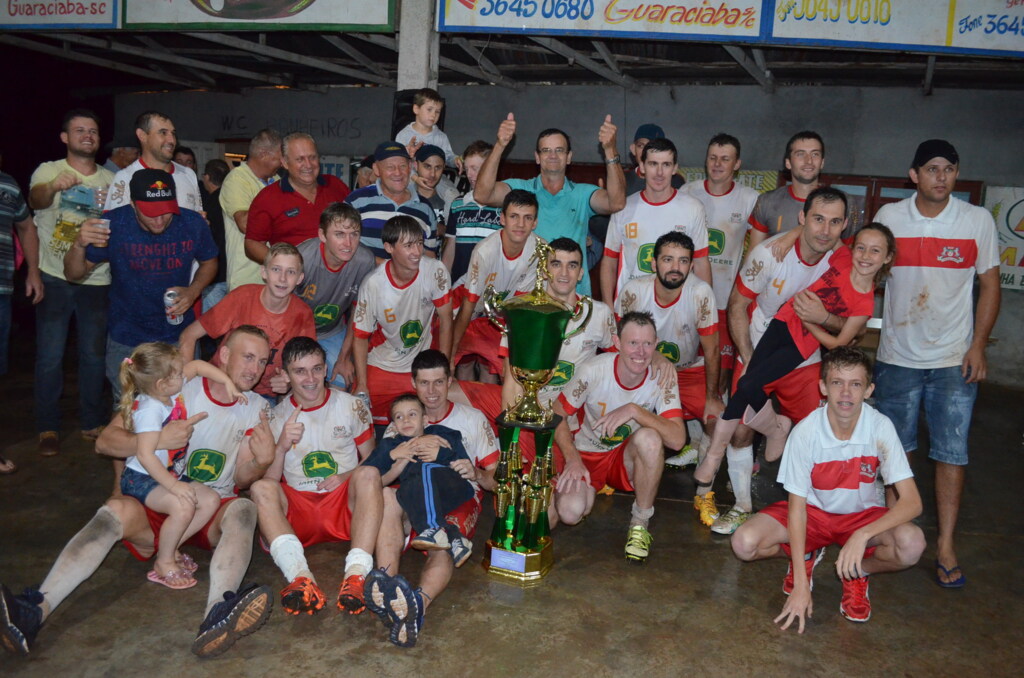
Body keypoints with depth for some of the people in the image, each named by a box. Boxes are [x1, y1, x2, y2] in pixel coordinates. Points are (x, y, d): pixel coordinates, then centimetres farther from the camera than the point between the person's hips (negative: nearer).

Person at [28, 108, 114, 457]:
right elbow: (35, 199, -24)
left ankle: (92, 422, 23)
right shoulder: (49, 171, -1)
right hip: (55, 278, -3)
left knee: (94, 355, 10)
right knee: (50, 356, 2)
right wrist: (54, 186, -44)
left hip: (97, 280, 3)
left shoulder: (111, 179, 10)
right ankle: (47, 428, 13)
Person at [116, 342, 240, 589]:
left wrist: (228, 383, 3)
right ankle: (163, 563, -10)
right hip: (140, 479, -9)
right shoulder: (150, 410, -26)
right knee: (183, 506, -31)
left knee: (211, 500, -4)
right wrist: (174, 486, -31)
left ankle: (171, 548, 6)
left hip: (172, 476, 9)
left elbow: (197, 365, 13)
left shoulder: (170, 388, -2)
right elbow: (145, 455, -31)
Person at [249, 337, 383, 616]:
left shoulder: (351, 406, 7)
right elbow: (269, 479, 3)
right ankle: (300, 576, -49)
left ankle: (357, 573, -45)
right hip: (297, 508, 1)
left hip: (346, 504, 0)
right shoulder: (275, 416, 7)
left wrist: (347, 477, -10)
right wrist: (282, 446, -15)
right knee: (261, 489, -28)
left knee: (368, 474, -30)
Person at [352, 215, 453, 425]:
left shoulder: (435, 271, -18)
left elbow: (445, 319, -7)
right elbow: (360, 336, -9)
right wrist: (362, 385, -12)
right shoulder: (373, 284, -19)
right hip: (380, 366, 0)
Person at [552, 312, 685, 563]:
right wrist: (573, 459, -22)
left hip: (627, 458, 0)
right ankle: (593, 487, 13)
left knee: (649, 438, -34)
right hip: (586, 456, 0)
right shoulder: (594, 370, -20)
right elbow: (557, 415, -9)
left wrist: (634, 410, -36)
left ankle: (640, 523, -12)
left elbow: (677, 439, -27)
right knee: (571, 511, -27)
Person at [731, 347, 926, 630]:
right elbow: (797, 506, -19)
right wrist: (800, 585, -23)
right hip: (812, 511, 0)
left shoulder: (880, 428, -23)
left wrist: (862, 535, -40)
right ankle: (806, 555, 10)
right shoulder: (806, 431, -24)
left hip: (862, 514, 0)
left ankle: (858, 570, 3)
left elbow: (911, 502, -23)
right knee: (744, 543, -24)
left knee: (912, 543, -32)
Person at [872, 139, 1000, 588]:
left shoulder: (978, 221, -1)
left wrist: (977, 346, -5)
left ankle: (946, 546, 10)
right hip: (898, 355, 1)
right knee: (895, 448, 11)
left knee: (951, 452, 0)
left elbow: (989, 285, 3)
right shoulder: (888, 217, 0)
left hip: (954, 358, -1)